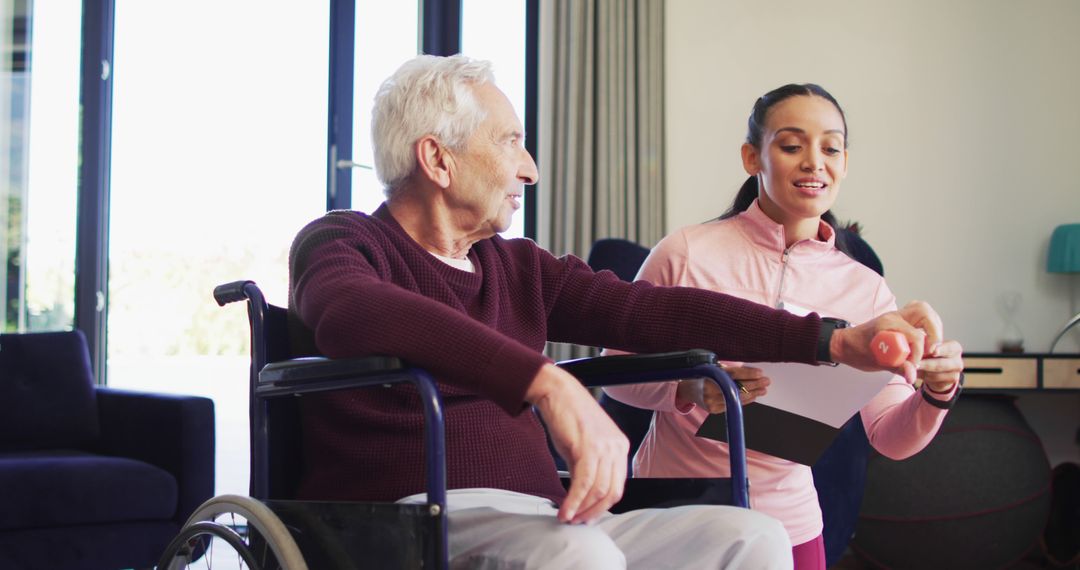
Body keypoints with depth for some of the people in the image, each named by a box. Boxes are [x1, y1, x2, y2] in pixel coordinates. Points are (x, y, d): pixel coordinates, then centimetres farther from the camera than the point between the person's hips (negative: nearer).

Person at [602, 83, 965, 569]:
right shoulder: (686, 254, -11)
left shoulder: (865, 291, -2)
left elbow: (891, 439, -3)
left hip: (787, 519, 3)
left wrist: (935, 394, -23)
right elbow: (616, 373, -7)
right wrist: (689, 391, -25)